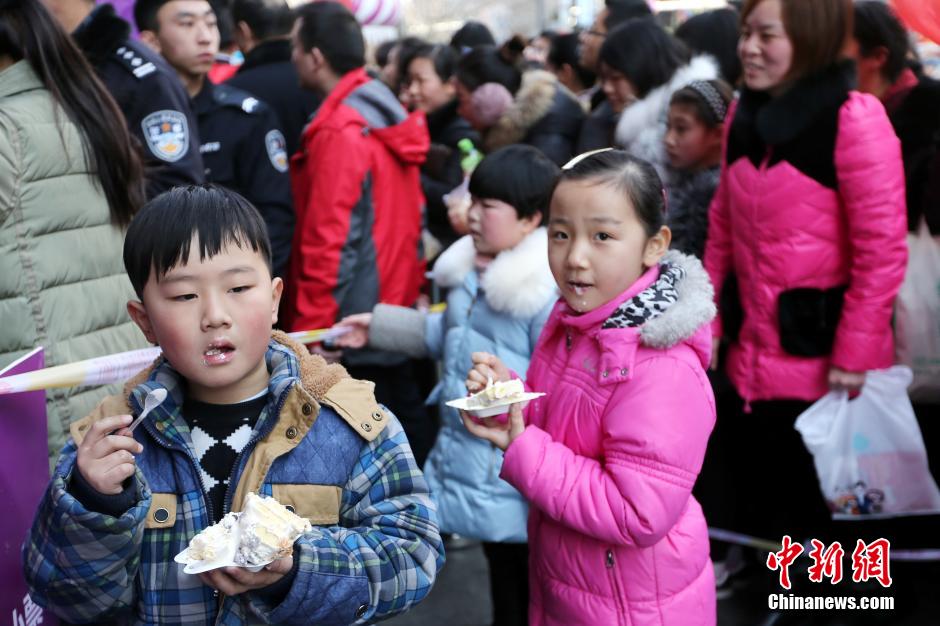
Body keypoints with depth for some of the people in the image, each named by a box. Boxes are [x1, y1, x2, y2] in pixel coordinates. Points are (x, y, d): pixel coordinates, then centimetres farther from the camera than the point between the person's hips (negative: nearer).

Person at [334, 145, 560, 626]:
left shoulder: (547, 290, -22)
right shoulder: (469, 269, 7)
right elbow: (447, 335, 24)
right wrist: (379, 327, 20)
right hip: (465, 453, 9)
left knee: (524, 587, 7)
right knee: (502, 583, 24)